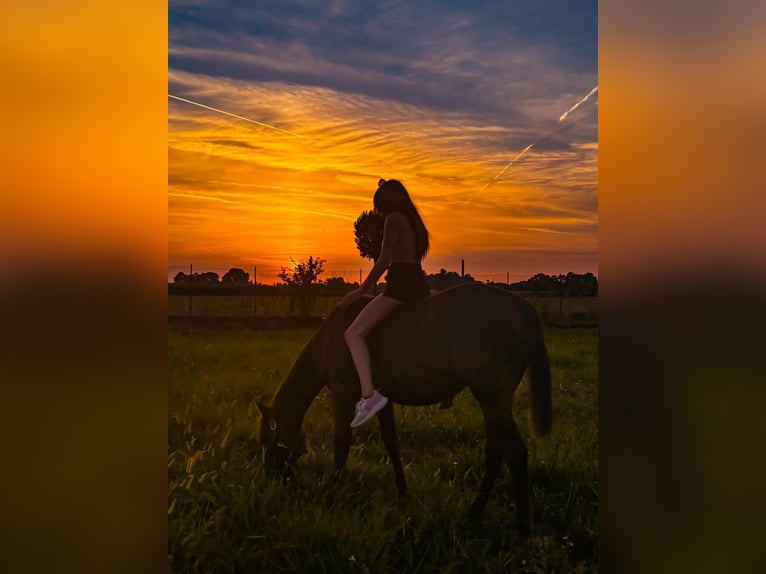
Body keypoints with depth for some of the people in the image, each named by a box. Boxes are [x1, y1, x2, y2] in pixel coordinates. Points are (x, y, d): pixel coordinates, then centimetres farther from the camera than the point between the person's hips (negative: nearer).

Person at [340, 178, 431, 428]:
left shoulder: (393, 219, -3)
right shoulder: (413, 222, 23)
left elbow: (384, 260, -11)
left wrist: (361, 290, -5)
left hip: (400, 285, -10)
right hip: (419, 286, 10)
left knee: (353, 334, -16)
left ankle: (369, 395, -32)